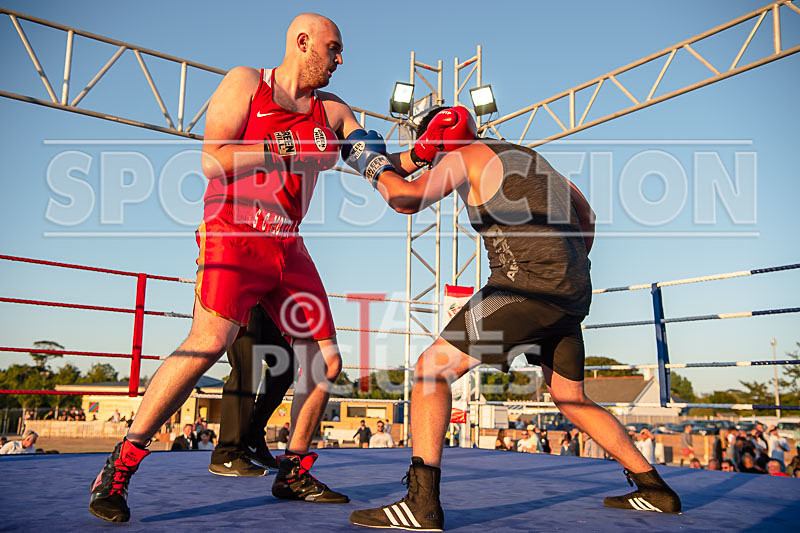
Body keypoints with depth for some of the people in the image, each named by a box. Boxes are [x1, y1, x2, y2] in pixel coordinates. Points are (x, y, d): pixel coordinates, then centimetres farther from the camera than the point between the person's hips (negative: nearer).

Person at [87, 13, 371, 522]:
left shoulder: (332, 109, 16)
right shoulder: (245, 83, 3)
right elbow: (212, 160, -8)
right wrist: (281, 148, -16)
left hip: (289, 248, 6)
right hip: (234, 233, -6)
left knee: (327, 361, 2)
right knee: (211, 341, -27)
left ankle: (292, 473, 17)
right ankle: (118, 469, -16)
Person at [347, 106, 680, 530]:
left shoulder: (466, 157, 4)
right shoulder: (524, 155, 27)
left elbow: (407, 199, -11)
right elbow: (583, 211, 34)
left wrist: (373, 165, 7)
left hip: (528, 284, -8)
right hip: (572, 295, 9)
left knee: (432, 368, -7)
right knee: (571, 398, 22)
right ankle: (653, 489, 27)